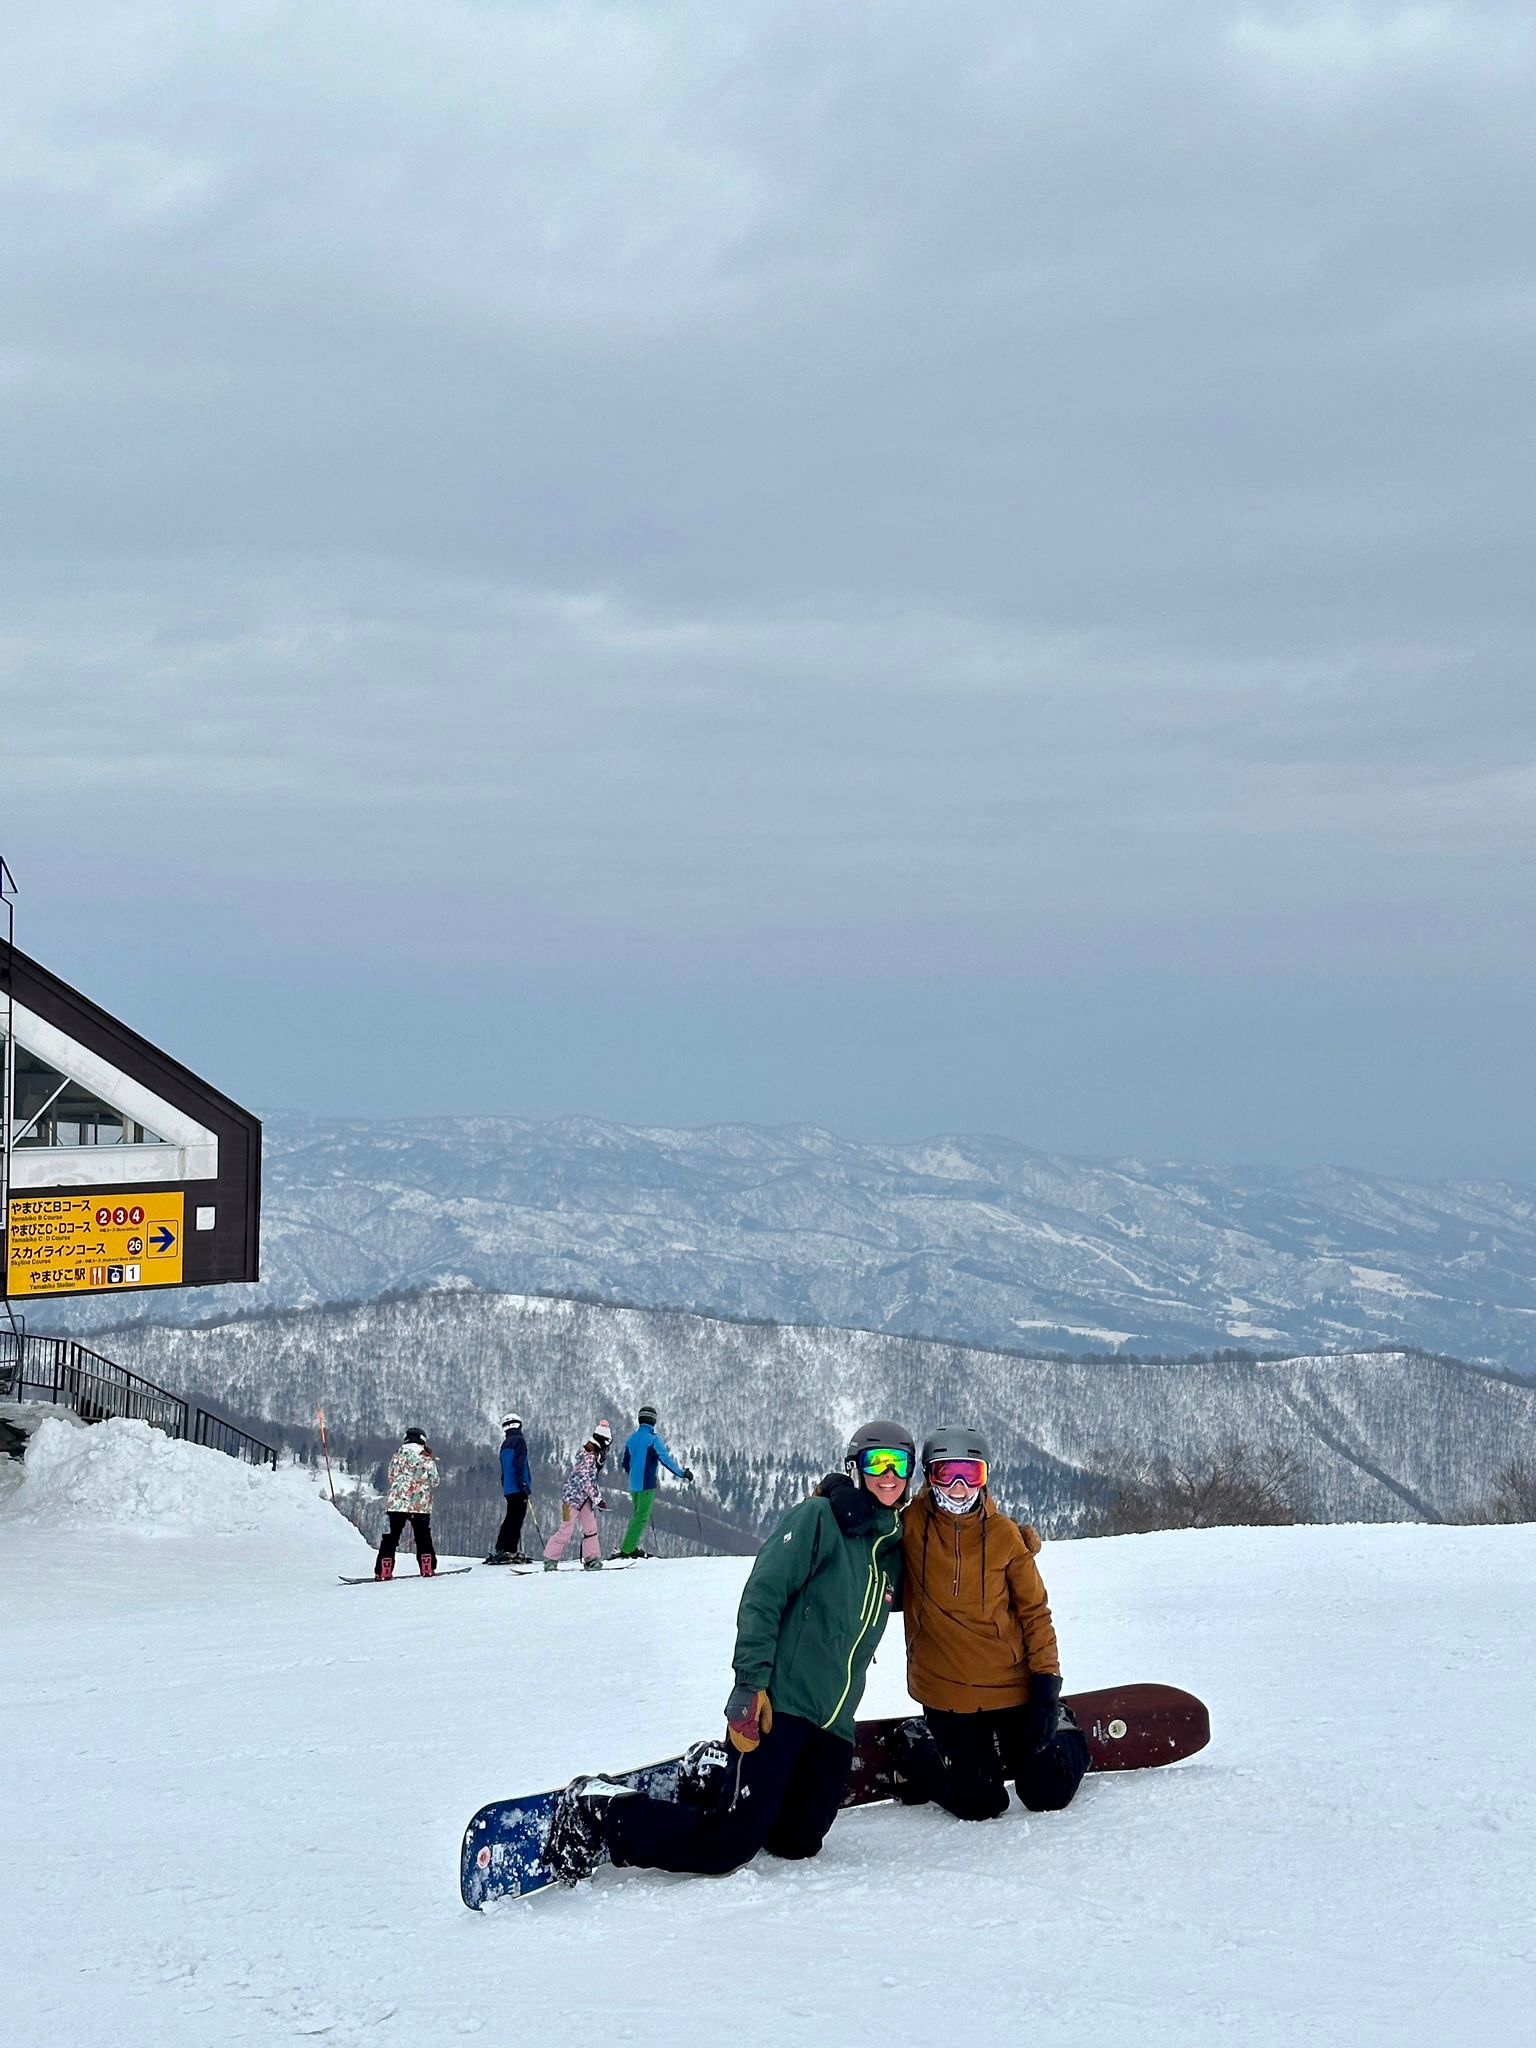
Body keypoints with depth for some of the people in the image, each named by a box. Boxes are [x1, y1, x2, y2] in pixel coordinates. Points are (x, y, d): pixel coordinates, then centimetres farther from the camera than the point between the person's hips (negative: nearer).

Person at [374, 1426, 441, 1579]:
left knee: (390, 1538, 4)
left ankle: (383, 1571, -4)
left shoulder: (397, 1456, 3)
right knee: (423, 1538, 15)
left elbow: (391, 1477, 11)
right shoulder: (427, 1460, -3)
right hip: (421, 1504, -1)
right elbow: (434, 1481, 4)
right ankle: (427, 1568, 12)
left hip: (396, 1503, 1)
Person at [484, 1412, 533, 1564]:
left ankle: (498, 1551, 15)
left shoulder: (505, 1444, 18)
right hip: (518, 1488, -8)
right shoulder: (519, 1440, -6)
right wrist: (523, 1483, -18)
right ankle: (510, 1552, -14)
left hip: (508, 1488, 8)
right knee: (516, 1519, -8)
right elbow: (519, 1464, -16)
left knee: (510, 1519, 14)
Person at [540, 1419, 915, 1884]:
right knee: (727, 1847, -15)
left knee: (797, 1843, 1)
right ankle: (599, 1811, -1)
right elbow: (762, 1597, -13)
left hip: (832, 1725, 8)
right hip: (777, 1707, -8)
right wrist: (751, 1683, -21)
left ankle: (710, 1781, 25)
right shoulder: (818, 1518, -5)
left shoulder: (892, 1548, 17)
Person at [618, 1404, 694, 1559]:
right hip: (647, 1484, -7)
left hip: (634, 1484, 7)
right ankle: (627, 1550, -7)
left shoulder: (632, 1439, 10)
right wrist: (682, 1473, -16)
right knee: (642, 1517, -4)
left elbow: (625, 1463, 18)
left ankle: (631, 1548, 14)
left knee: (637, 1515, 17)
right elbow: (665, 1459, -20)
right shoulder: (653, 1438, -12)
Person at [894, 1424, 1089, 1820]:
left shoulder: (1005, 1535, -3)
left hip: (1012, 1685, 1)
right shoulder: (911, 1526, -6)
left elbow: (1035, 1610, 0)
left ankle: (1060, 1729, 33)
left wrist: (1046, 1681, -7)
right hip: (947, 1694, -1)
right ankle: (919, 1748, 26)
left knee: (1047, 1794, 1)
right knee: (980, 1805, -2)